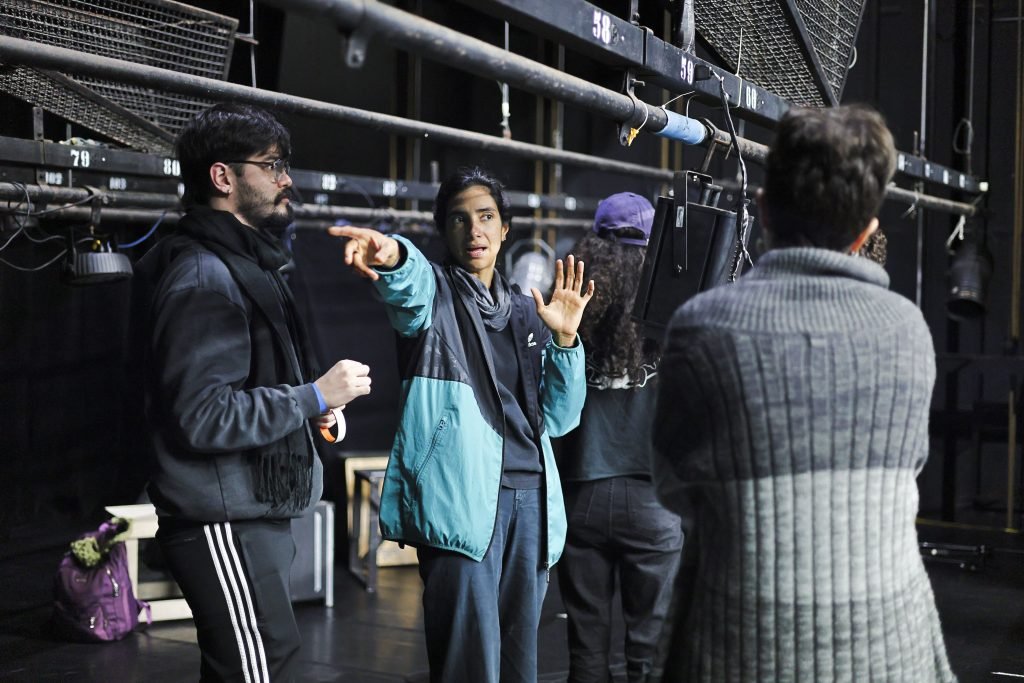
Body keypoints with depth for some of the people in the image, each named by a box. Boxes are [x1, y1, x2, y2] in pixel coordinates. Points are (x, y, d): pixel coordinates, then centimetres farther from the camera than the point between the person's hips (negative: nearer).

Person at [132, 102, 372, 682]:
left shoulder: (246, 264, 19)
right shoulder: (204, 276, -15)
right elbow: (203, 416, -23)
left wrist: (312, 402, 11)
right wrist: (315, 397, -18)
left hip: (257, 517, 10)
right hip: (224, 522, -10)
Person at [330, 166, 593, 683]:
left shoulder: (528, 311, 18)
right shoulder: (434, 292, 4)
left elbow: (558, 419, 14)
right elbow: (410, 286, -23)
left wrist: (564, 340, -1)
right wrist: (395, 256, -47)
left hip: (529, 501, 5)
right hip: (460, 499, -5)